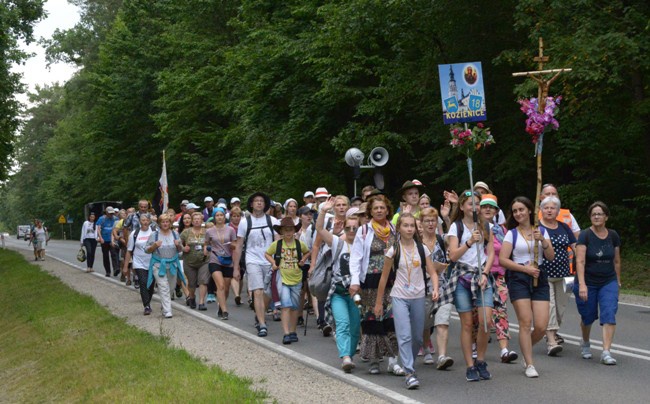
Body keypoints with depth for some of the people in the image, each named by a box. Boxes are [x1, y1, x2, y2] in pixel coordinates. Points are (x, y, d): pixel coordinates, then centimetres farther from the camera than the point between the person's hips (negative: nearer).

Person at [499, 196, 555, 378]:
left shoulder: (541, 231, 11)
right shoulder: (512, 234, 4)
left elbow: (551, 257, 3)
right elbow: (502, 259, -4)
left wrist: (542, 240, -12)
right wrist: (525, 268, -11)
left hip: (539, 278, 2)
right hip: (518, 279, -2)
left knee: (541, 326, -5)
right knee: (525, 323, -8)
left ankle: (526, 348, 25)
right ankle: (529, 365, 1)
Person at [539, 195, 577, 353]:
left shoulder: (564, 227, 12)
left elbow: (575, 247, 11)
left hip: (562, 274, 5)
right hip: (543, 274, -5)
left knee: (561, 305, 10)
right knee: (548, 305, -12)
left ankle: (553, 333, 32)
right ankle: (551, 341, -16)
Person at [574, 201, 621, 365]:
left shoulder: (613, 236, 1)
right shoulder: (585, 235, -11)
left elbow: (616, 261, 12)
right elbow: (580, 261, -18)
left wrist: (618, 281, 15)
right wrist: (582, 284, -27)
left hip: (608, 282, 2)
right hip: (588, 283, -2)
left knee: (609, 315, -14)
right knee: (588, 317, 10)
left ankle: (606, 352, -14)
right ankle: (585, 344, 39)